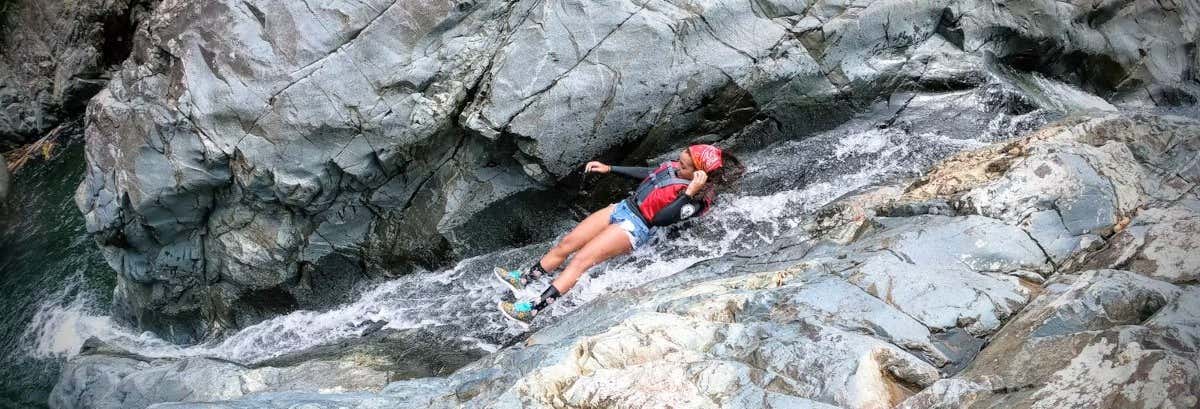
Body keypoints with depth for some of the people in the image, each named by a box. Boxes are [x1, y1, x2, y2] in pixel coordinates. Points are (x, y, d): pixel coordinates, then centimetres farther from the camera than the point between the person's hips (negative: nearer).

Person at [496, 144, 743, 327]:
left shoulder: (697, 199, -17)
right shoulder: (676, 168, 6)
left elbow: (658, 219, -26)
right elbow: (646, 174, 21)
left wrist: (689, 193, -32)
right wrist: (609, 169, 21)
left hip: (636, 227, -8)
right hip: (623, 208, 8)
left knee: (580, 261, -18)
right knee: (565, 244, 5)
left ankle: (532, 311, -21)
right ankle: (523, 280, 16)